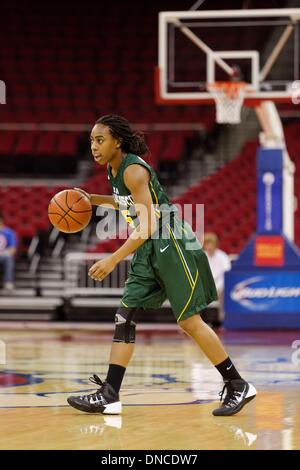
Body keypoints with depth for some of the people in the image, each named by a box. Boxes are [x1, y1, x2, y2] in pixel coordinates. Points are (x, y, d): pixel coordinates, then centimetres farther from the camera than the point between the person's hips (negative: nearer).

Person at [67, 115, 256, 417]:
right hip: (149, 249, 9)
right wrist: (95, 199, 16)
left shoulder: (134, 170, -20)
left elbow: (147, 226, -25)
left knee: (189, 321, -6)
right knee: (125, 317, 1)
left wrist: (112, 261, -27)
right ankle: (109, 395, -2)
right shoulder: (114, 169, 8)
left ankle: (238, 386, 5)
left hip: (173, 244, -9)